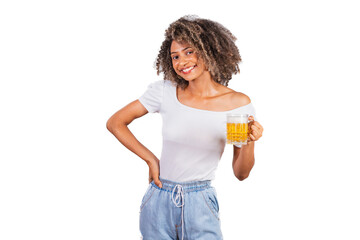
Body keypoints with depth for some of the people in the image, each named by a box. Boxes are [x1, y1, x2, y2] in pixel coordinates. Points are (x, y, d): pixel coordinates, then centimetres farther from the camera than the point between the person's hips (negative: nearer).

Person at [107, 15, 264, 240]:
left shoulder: (239, 104, -6)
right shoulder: (165, 92, -4)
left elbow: (241, 174, -1)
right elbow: (115, 123, 3)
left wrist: (250, 143, -20)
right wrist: (151, 159, -1)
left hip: (200, 206, -1)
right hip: (159, 202, 1)